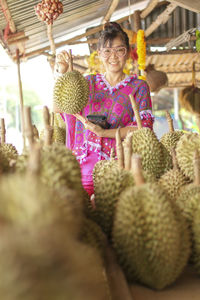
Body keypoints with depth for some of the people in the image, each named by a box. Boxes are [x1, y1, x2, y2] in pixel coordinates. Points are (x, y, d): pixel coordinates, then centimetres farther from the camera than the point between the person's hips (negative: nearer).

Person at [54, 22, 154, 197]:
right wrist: (62, 73, 1)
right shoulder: (88, 83, 17)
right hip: (85, 167, 2)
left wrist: (104, 132, -14)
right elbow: (57, 107, 8)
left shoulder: (138, 86, 8)